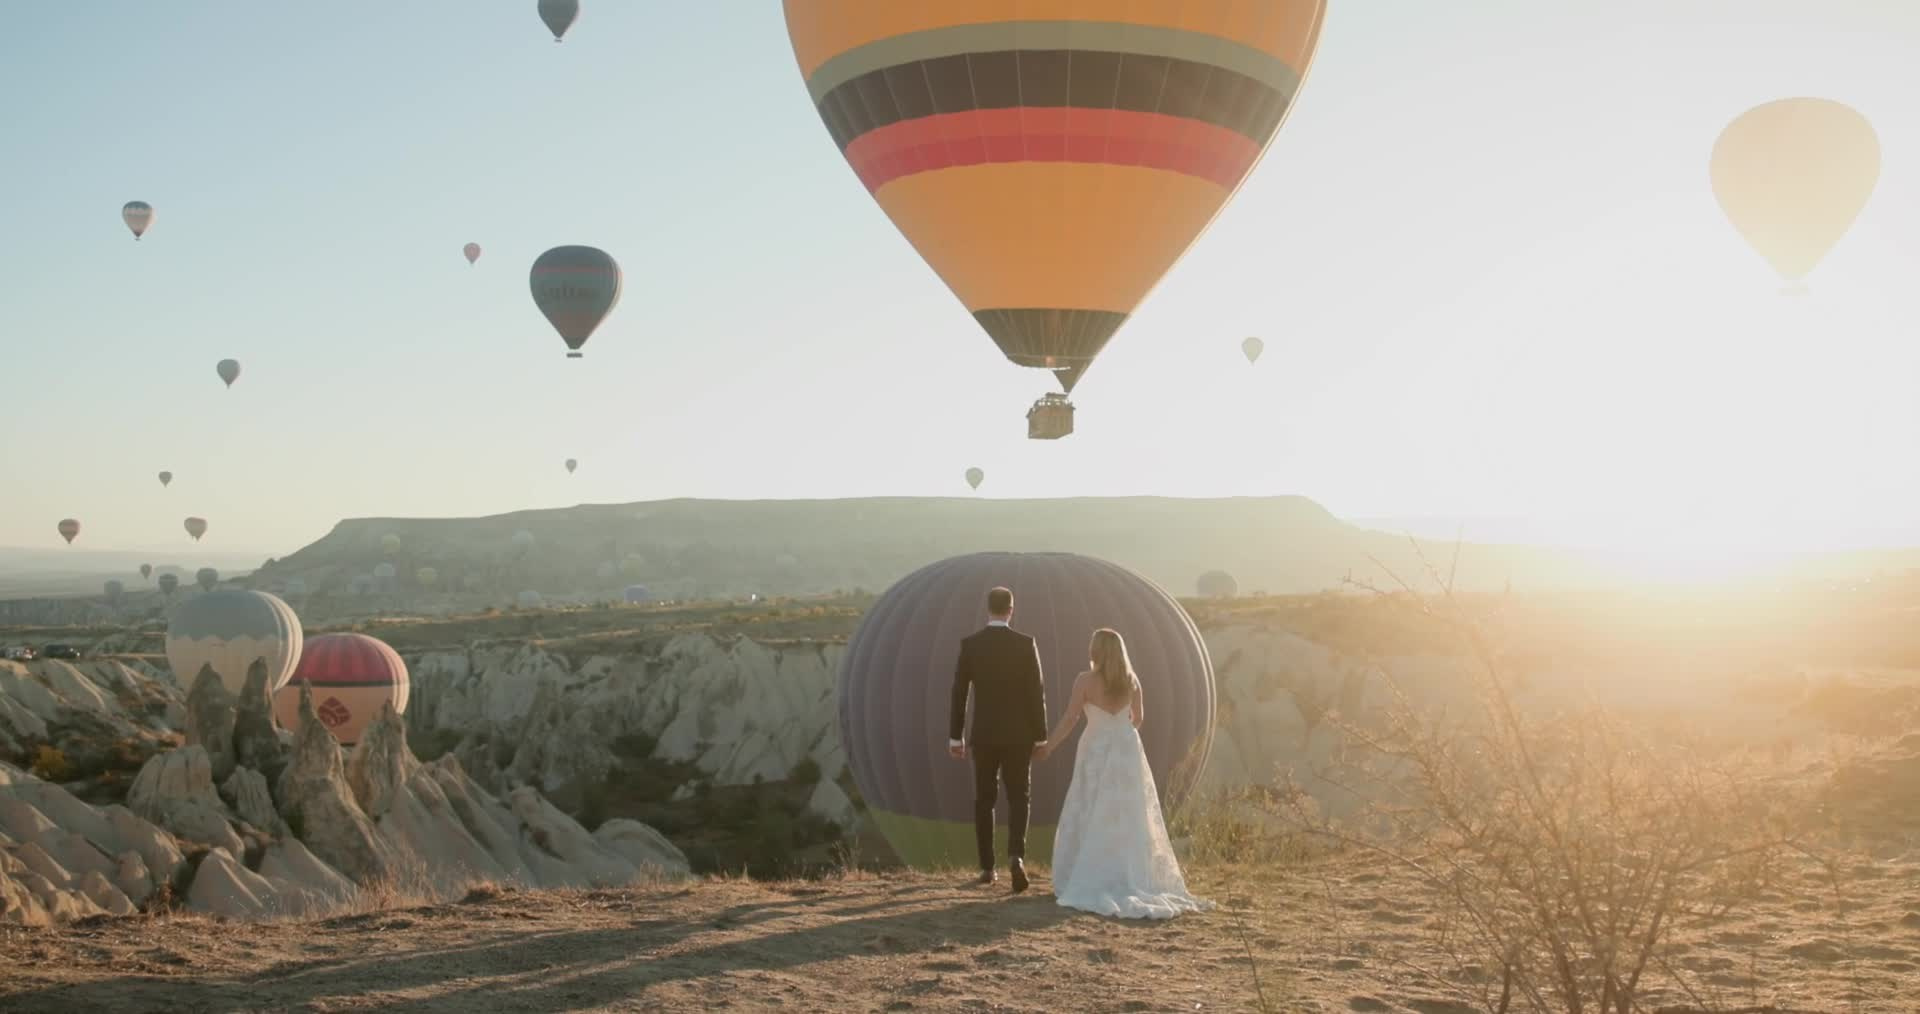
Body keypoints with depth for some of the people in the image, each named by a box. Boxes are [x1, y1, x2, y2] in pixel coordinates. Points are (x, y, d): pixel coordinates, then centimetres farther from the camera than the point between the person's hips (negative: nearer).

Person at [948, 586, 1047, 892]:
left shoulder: (969, 643, -4)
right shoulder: (1026, 644, -6)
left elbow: (958, 693, -2)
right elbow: (1036, 693, -6)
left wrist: (954, 737, 5)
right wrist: (1040, 736, 1)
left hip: (983, 734, 1)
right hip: (1018, 734, -1)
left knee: (984, 800, 13)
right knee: (1017, 799, 6)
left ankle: (987, 867, 14)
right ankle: (1016, 856, -17)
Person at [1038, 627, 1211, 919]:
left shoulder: (1085, 681, -13)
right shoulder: (1131, 680, 1)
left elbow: (1070, 719, -13)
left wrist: (1048, 746, -2)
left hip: (1097, 752, -4)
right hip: (1127, 749, 4)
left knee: (1091, 818, 4)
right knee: (1129, 819, 11)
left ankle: (1088, 883, 3)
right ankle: (1136, 881, 13)